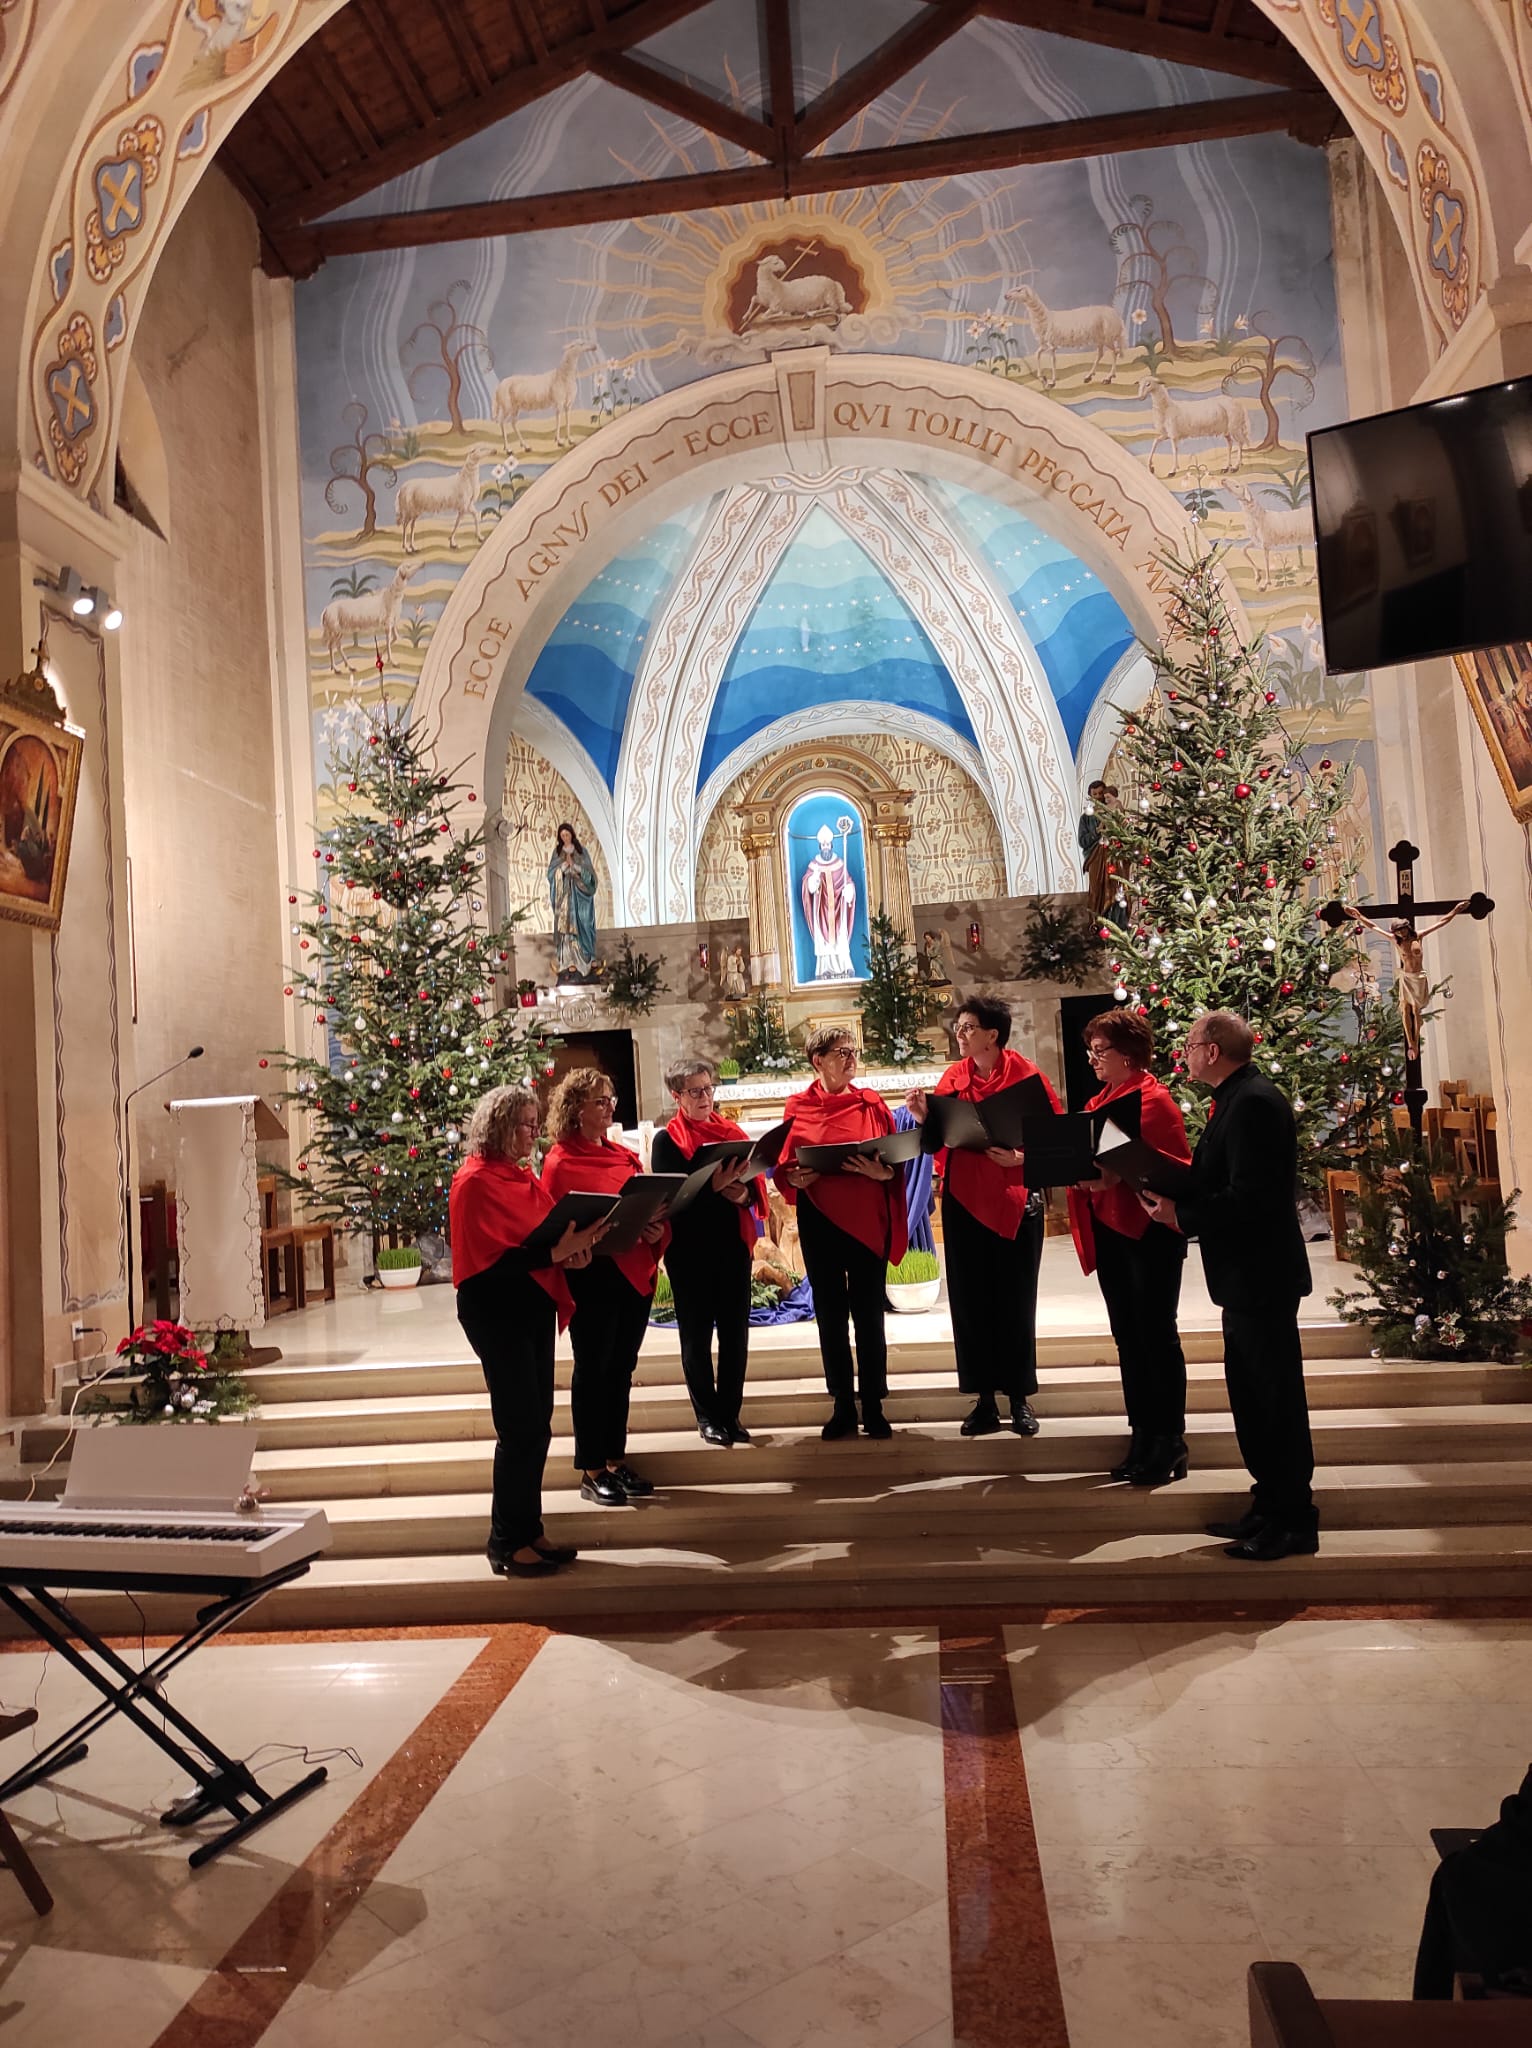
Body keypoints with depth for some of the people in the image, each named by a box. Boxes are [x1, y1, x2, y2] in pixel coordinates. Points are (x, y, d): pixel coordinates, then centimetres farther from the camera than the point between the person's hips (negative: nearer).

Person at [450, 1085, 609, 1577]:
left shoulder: (524, 1177, 12)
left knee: (536, 1428, 12)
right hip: (496, 1312, -8)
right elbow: (490, 1258, -19)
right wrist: (555, 1253, -27)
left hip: (535, 1309, 8)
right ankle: (507, 1542, 8)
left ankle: (528, 1531, 23)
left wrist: (573, 1250, -5)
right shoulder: (474, 1182, -13)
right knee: (521, 1429, -4)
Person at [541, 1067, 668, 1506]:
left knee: (621, 1370, 13)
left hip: (636, 1275, 6)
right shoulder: (560, 1162, -8)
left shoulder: (626, 1156, 13)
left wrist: (657, 1232, -6)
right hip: (593, 1279, -6)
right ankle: (591, 1473, 12)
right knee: (592, 1371, 2)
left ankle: (616, 1461, 24)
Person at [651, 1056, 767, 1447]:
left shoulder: (731, 1131, 10)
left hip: (733, 1243, 3)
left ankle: (730, 1412, 17)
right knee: (696, 1334, 6)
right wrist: (713, 1186, -24)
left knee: (735, 1331, 6)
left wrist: (744, 1193, -17)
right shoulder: (667, 1139, -1)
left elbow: (754, 1182, 6)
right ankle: (707, 1415, 17)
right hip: (690, 1249, -3)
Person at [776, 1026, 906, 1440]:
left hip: (868, 1219, 0)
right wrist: (796, 1177, -16)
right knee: (830, 1314, 7)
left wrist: (882, 1172, -19)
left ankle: (873, 1408, 13)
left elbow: (894, 1160, 2)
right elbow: (785, 1167, 5)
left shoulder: (872, 1103, 4)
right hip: (819, 1220, 0)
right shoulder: (798, 1107, 3)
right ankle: (843, 1408, 17)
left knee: (868, 1313, 3)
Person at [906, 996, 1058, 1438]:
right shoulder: (954, 1076, 4)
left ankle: (1020, 1399, 18)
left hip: (1015, 1199, -3)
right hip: (965, 1198, 3)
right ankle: (984, 1400, 16)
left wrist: (1022, 1158, -22)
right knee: (970, 1300, 6)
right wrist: (923, 1116, -16)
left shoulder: (1024, 1073, -7)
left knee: (1015, 1300, 6)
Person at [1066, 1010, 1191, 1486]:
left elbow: (1173, 1166, -17)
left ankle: (1170, 1444, 9)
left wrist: (1117, 1178, -27)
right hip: (1109, 1230, 8)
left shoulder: (1153, 1099, -11)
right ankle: (1143, 1438, 21)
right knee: (1127, 1337, 12)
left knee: (1157, 1335, -1)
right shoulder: (1100, 1100, 14)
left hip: (1150, 1230, -8)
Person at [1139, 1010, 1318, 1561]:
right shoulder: (1239, 1100, 13)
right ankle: (1272, 1506, 28)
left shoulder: (1253, 1103, -20)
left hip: (1261, 1275, -11)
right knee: (1251, 1396, 17)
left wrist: (1181, 1216, -19)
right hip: (1247, 1274, 11)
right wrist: (1170, 1194, 3)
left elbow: (1250, 1197, -27)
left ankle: (1293, 1523, 11)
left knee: (1276, 1398, 0)